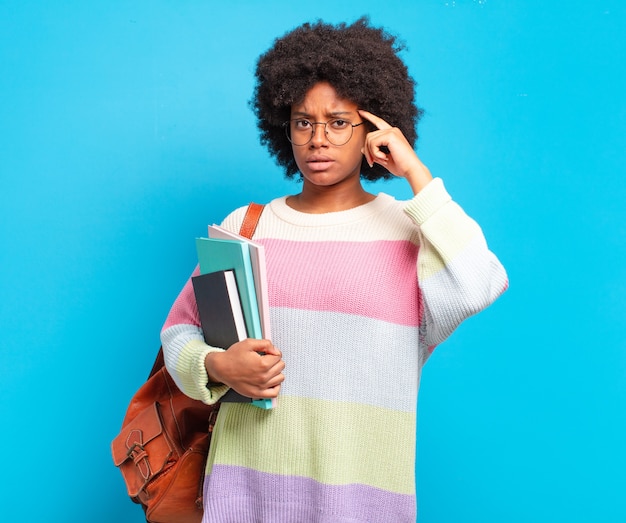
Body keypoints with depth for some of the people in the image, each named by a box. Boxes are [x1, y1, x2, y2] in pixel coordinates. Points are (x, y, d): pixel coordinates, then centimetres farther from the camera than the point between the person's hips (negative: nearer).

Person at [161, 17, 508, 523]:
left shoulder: (409, 228, -2)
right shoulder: (244, 227, 6)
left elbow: (478, 286, -21)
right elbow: (180, 327, 12)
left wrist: (415, 173, -12)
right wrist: (216, 366, -11)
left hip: (362, 482, -2)